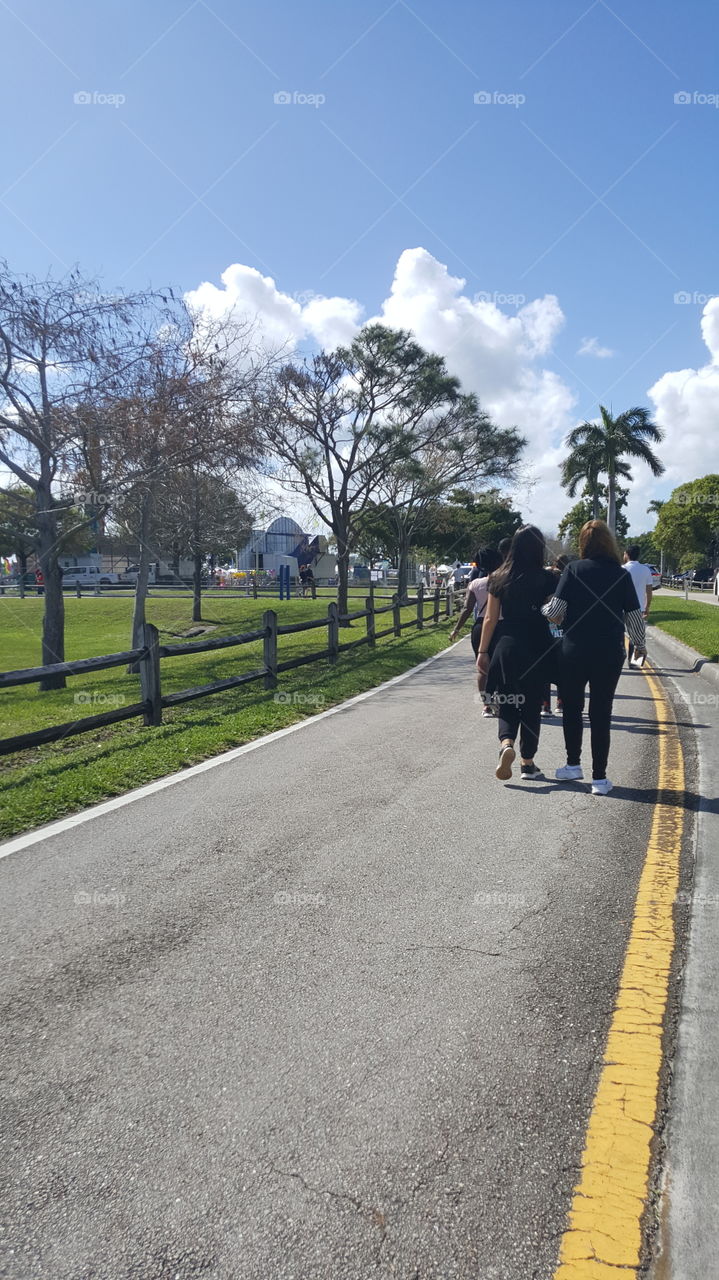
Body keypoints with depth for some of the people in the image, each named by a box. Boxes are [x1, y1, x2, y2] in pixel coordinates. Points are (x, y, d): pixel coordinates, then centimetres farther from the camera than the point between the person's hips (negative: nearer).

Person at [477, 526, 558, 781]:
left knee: (507, 702, 9)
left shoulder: (499, 578, 2)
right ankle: (528, 763, 17)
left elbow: (490, 619, 3)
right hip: (538, 647, -1)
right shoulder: (547, 579, -5)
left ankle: (506, 744, -19)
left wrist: (483, 651, 8)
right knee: (531, 704, 10)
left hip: (507, 646, 1)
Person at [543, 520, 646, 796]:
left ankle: (573, 765, 24)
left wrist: (545, 610, 10)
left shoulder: (573, 570, -6)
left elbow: (555, 610, -13)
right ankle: (599, 778, 9)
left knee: (572, 709, 17)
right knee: (601, 714, 8)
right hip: (610, 654, 1)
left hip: (574, 651, -1)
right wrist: (639, 644, 19)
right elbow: (634, 616, 2)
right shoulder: (621, 575, -1)